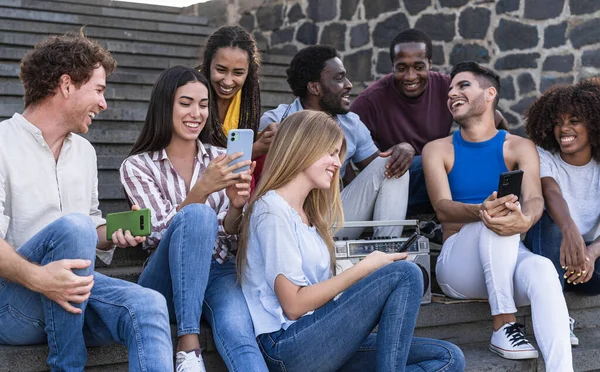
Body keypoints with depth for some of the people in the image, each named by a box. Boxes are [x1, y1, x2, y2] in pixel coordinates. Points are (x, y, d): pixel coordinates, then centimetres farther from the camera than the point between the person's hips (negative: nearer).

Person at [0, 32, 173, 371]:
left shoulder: (85, 151, 16)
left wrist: (113, 235, 1)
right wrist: (36, 277, -34)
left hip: (72, 290, 5)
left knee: (148, 306, -25)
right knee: (71, 226, -32)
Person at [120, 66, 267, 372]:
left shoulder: (220, 160, 12)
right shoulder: (137, 166, 4)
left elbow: (228, 240, 7)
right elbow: (161, 234, -10)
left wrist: (236, 207, -15)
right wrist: (202, 189, -24)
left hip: (219, 272, 2)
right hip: (168, 280, -2)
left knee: (239, 336, -34)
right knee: (198, 214, -34)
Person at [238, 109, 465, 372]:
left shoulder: (307, 214, 20)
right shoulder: (272, 210, -8)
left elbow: (316, 293, 13)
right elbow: (294, 305, -13)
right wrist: (364, 269, -8)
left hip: (316, 342, 8)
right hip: (288, 348, -8)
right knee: (405, 274, -17)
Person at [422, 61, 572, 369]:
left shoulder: (519, 147, 6)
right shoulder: (437, 150, 5)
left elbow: (534, 199, -13)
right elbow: (442, 208, -12)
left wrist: (524, 220, -40)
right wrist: (481, 211, -37)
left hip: (509, 257, 1)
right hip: (458, 265, -1)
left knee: (542, 269, -34)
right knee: (493, 222, -32)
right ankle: (504, 326, -28)